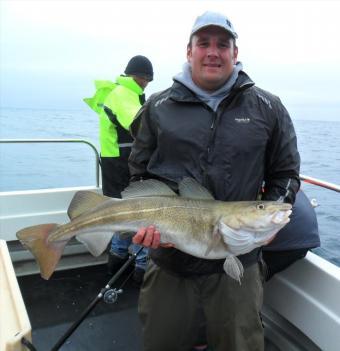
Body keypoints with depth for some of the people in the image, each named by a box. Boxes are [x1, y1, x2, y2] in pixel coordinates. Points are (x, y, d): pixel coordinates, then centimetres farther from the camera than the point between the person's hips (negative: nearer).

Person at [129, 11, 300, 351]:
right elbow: (139, 174, 6)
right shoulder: (158, 107, 3)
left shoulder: (268, 109, 3)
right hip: (169, 259, 1)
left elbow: (285, 174, 9)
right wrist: (148, 221, -9)